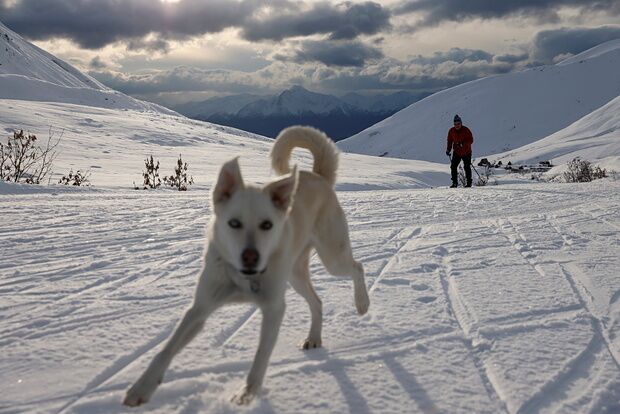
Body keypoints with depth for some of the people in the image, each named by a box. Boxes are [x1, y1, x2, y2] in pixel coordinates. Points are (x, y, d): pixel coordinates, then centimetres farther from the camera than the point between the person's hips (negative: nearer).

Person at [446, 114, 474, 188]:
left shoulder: (465, 130, -14)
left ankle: (469, 182, 10)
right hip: (456, 152, 3)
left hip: (466, 152, -3)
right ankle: (454, 182, 2)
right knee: (453, 166, -7)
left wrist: (463, 143, -31)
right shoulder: (451, 131, -2)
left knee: (467, 167, -2)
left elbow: (471, 140, -17)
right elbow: (450, 141, 10)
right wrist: (448, 149, -1)